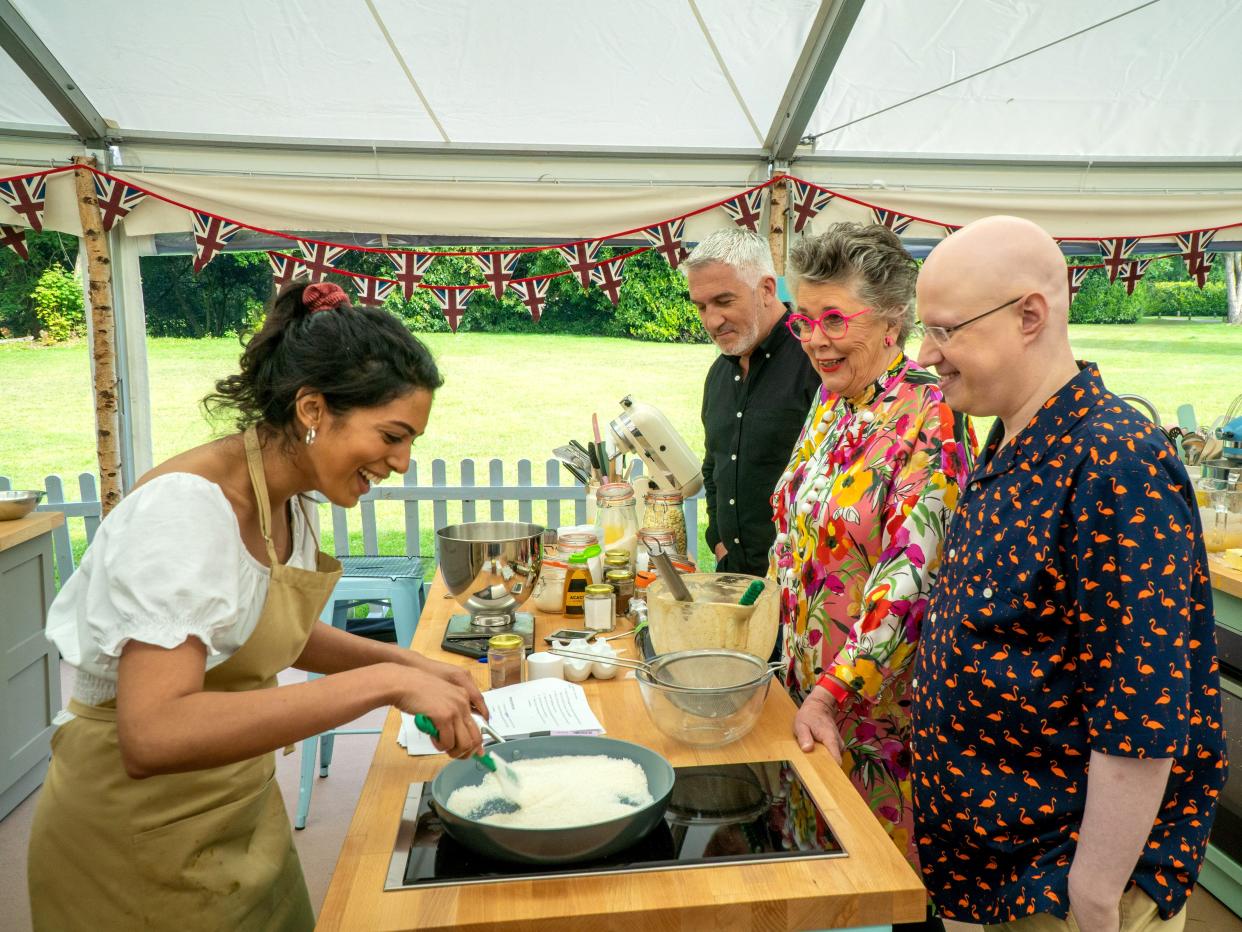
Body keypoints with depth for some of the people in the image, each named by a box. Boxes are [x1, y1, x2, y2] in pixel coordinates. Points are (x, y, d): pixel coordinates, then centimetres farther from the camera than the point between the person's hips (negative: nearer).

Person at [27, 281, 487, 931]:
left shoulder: (285, 500, -4)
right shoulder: (184, 508, -28)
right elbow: (152, 736, -38)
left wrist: (403, 661, -3)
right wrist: (384, 682, -40)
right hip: (139, 837, -7)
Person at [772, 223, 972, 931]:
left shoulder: (928, 416, -19)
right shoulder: (832, 402, 5)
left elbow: (913, 578, -25)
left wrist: (834, 690, -25)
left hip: (882, 698, -7)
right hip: (812, 685, 7)